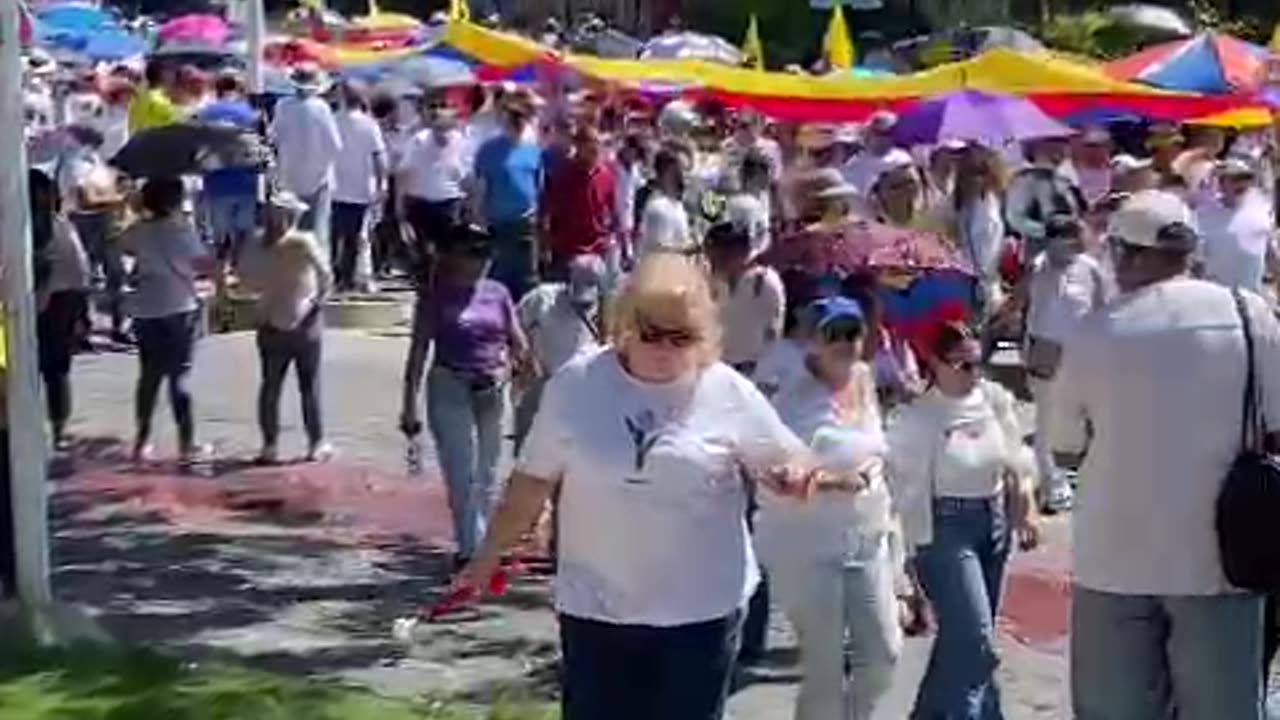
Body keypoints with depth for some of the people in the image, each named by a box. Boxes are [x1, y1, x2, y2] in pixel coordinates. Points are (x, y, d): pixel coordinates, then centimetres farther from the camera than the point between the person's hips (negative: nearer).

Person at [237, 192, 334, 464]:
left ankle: (270, 445, 12)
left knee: (270, 385, 11)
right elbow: (325, 275, -21)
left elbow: (248, 278, -2)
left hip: (271, 323, 3)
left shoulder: (257, 245, -6)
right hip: (305, 323, -3)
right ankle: (316, 444, 14)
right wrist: (319, 299, -4)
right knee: (310, 386, 9)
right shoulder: (304, 243, -17)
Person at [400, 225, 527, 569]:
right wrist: (410, 402, -7)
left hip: (491, 391, 4)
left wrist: (506, 370, -9)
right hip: (450, 389, -4)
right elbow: (419, 348, -3)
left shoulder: (497, 293, 7)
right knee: (461, 474, -8)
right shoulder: (436, 295, -2)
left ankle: (482, 548, 19)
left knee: (486, 475, 10)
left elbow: (518, 343, 12)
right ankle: (471, 550, -8)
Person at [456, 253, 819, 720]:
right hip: (596, 607, 1)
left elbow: (786, 463, 3)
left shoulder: (727, 393, -7)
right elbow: (533, 481, 3)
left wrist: (796, 478, -20)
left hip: (702, 610, -1)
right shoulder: (576, 385, -6)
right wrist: (490, 556, 6)